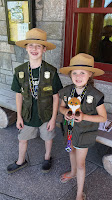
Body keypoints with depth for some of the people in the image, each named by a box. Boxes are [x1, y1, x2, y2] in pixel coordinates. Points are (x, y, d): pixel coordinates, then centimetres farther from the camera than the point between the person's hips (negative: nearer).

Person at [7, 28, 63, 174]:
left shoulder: (51, 71, -17)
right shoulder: (20, 71, -10)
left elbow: (55, 96, -10)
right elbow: (19, 95, -1)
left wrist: (53, 118, -9)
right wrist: (19, 116, 1)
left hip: (46, 115, -2)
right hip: (27, 115, 3)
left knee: (48, 137, 20)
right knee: (22, 139, 19)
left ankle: (47, 158, 52)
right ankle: (21, 162, 49)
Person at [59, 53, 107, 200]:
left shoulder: (96, 95, -25)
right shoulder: (67, 91, -13)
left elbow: (103, 117, -15)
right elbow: (62, 106, 5)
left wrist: (84, 116, -30)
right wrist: (65, 112, -20)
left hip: (85, 132, -4)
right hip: (70, 128, 5)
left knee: (80, 163, 7)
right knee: (72, 151, 28)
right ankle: (73, 172, 59)